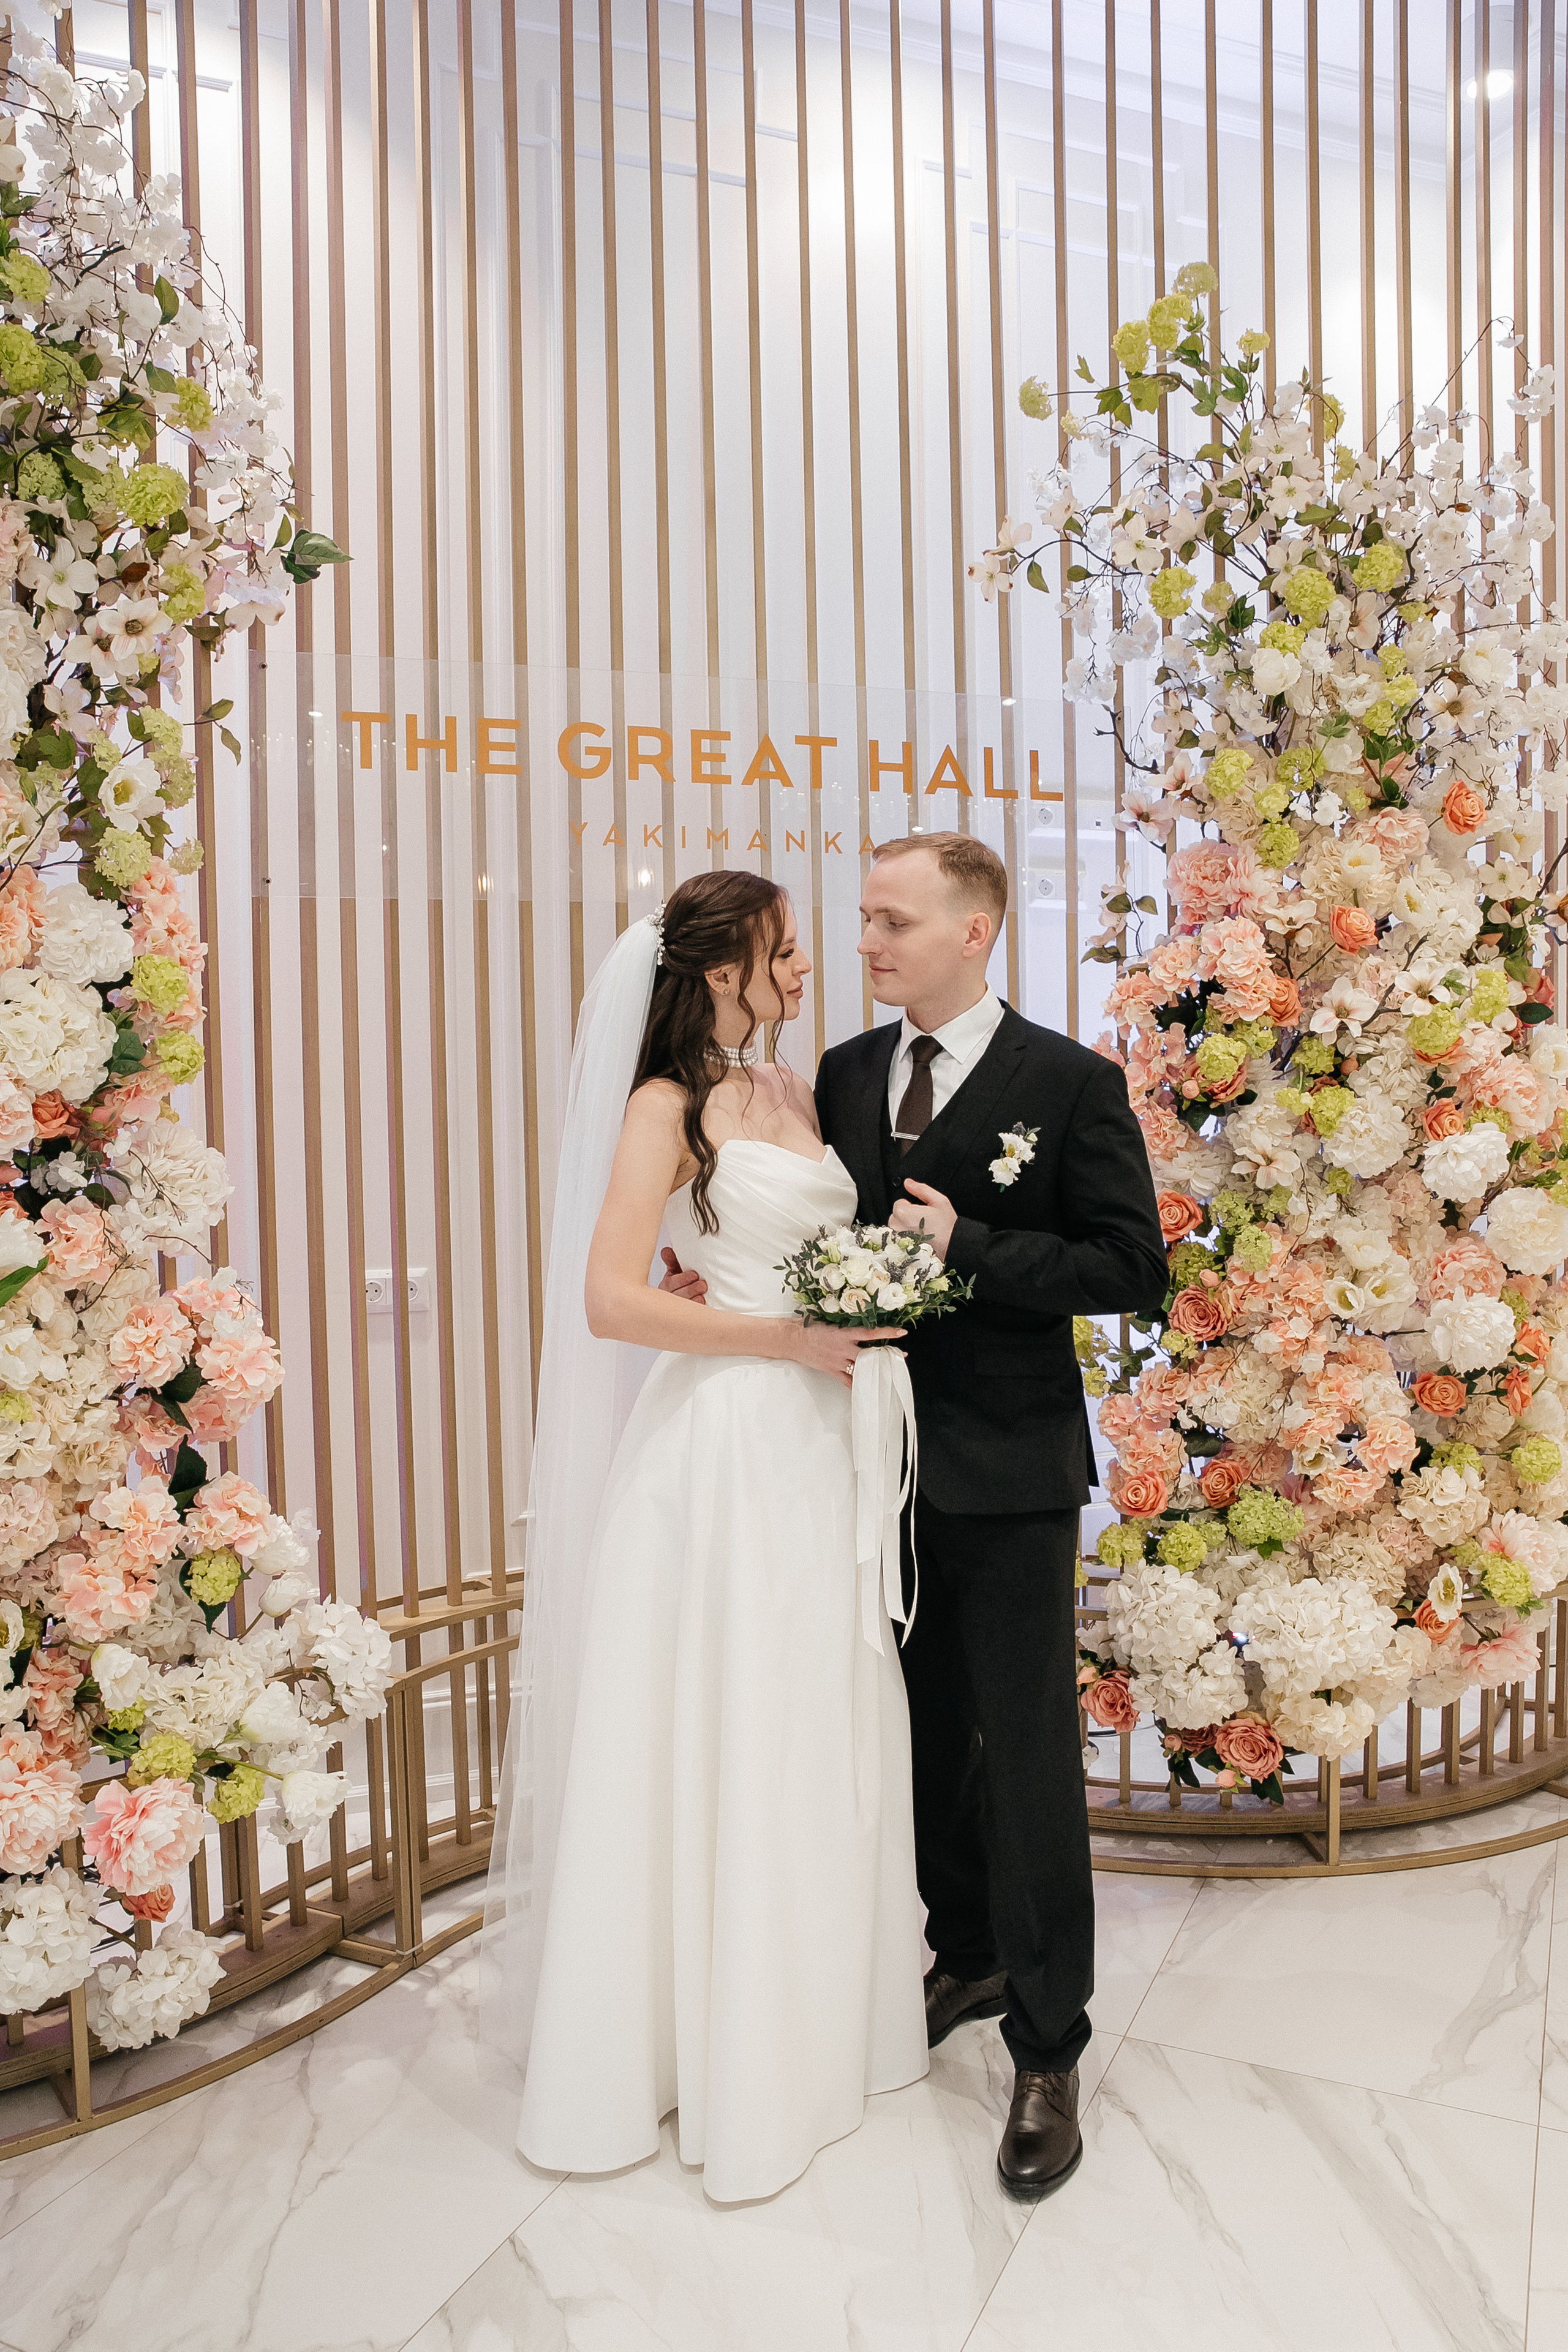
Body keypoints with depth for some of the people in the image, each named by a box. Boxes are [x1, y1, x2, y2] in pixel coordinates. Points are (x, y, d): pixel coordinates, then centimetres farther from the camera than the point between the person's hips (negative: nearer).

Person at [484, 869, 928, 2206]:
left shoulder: (796, 1091, 12)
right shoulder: (668, 1104, -9)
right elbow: (611, 1301, -16)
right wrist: (784, 1338, -15)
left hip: (820, 1441, 7)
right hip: (724, 1445, -7)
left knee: (826, 1735, 15)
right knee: (718, 1741, 5)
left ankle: (819, 2015, 35)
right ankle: (712, 2046, 25)